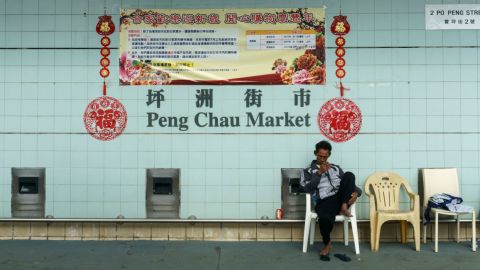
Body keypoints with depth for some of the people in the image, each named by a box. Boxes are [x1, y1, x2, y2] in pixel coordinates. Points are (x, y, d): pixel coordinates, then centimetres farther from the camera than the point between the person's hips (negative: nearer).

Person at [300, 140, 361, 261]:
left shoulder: (336, 168, 26)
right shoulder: (308, 171, 15)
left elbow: (348, 182, 18)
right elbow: (308, 188, -2)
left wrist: (356, 192, -5)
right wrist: (319, 173, -9)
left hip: (339, 198, 3)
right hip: (323, 202, -3)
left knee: (349, 175, -20)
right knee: (324, 218, -39)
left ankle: (344, 207, -20)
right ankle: (327, 244, -7)